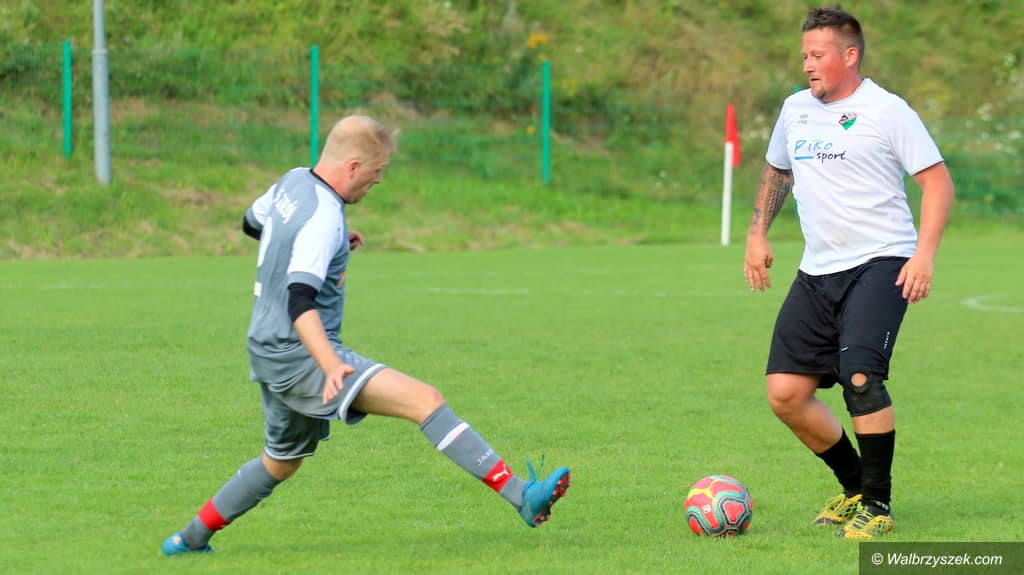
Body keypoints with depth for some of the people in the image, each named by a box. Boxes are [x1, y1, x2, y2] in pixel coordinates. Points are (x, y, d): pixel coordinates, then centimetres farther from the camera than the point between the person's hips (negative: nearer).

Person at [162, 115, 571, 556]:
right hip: (301, 356, -10)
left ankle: (191, 539, 35)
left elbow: (252, 223, 28)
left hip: (271, 353, 10)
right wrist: (332, 366, -45)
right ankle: (521, 496, -32)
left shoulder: (294, 181, 7)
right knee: (426, 400, -21)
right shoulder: (322, 218, -21)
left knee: (282, 461, 28)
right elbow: (300, 302, -33)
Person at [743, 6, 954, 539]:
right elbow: (775, 171, 30)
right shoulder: (795, 109, 12)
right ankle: (854, 486, 19)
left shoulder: (886, 111, -7)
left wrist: (924, 254, -18)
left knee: (860, 375, -24)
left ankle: (877, 505, -8)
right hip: (817, 270, 7)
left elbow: (938, 181, -8)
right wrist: (757, 233, 19)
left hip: (880, 263, -7)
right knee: (785, 392, -1)